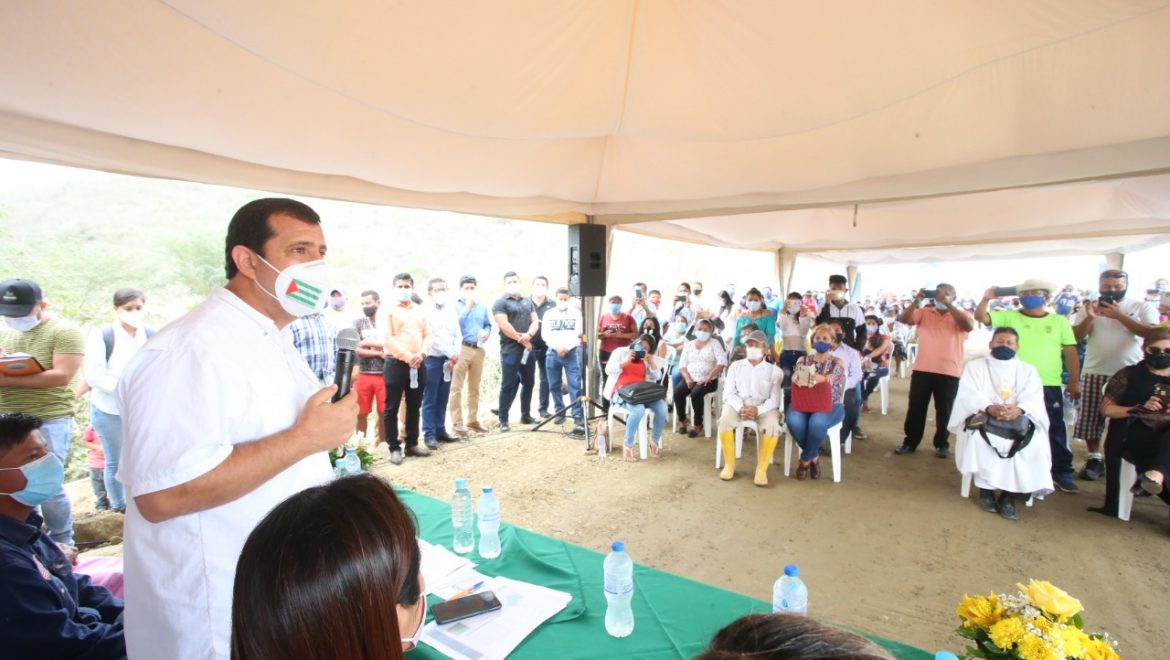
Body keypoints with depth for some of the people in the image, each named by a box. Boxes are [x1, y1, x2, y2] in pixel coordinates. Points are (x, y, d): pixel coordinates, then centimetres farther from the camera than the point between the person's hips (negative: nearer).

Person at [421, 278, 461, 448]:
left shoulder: (451, 311, 12)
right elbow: (431, 338, -12)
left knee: (443, 398, 11)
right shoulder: (426, 311, -5)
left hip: (449, 360, 5)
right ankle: (429, 434, 6)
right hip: (432, 359, -5)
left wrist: (455, 355, -6)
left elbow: (458, 335, 9)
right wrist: (451, 354, -12)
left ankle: (440, 430, 20)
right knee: (430, 399, 0)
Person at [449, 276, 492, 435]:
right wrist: (468, 306, -15)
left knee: (474, 387, 12)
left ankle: (473, 420, 22)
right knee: (457, 387, -6)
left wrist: (486, 332, -2)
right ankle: (457, 422, 0)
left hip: (478, 349, 5)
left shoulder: (483, 307, 14)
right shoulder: (456, 306, 0)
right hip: (461, 349, -5)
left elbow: (488, 325, 20)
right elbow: (455, 324, -15)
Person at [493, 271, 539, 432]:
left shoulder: (528, 301, 16)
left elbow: (535, 321, 10)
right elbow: (504, 326, -13)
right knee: (508, 386, -3)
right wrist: (522, 340, -10)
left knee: (528, 383, 12)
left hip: (528, 349, 6)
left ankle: (526, 415, 25)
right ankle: (503, 420, 4)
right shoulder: (500, 303, -3)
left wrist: (528, 335, -11)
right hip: (510, 350, -6)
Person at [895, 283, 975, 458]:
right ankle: (910, 442, 18)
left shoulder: (961, 314, 3)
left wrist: (948, 304, -19)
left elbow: (969, 326, -18)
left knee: (944, 410, 9)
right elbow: (904, 319, -6)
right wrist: (916, 301, -16)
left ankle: (942, 444, 24)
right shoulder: (924, 312, 7)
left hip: (949, 372, -1)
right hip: (922, 369, 2)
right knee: (915, 407, 7)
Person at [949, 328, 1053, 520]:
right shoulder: (975, 366, 11)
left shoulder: (1028, 370, 17)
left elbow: (1034, 398, 0)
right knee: (977, 438, -35)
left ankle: (1009, 494, -20)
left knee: (1035, 442, -29)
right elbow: (969, 394, -4)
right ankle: (986, 487, -17)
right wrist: (989, 407, -25)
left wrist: (1019, 409, -24)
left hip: (1019, 420, 2)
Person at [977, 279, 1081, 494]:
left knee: (1055, 429, 7)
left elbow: (1071, 352, 6)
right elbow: (981, 317, -6)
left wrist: (1075, 382, 3)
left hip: (1049, 386, 1)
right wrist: (986, 298, -21)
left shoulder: (1060, 321, 6)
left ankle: (1062, 473, 17)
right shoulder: (1009, 317, 4)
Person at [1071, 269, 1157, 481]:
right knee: (1091, 417, 4)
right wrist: (1090, 318, -15)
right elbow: (1075, 337, 0)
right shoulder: (1089, 307, 8)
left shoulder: (1142, 307, 3)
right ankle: (1094, 459, 15)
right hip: (1095, 372, 2)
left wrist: (1119, 315, -16)